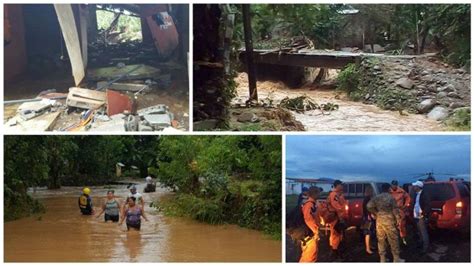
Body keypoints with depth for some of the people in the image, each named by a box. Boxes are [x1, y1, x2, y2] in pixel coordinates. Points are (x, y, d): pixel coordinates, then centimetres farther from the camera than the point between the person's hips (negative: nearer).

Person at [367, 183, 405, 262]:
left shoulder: (376, 197, 3)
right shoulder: (390, 197, -8)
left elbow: (369, 206, -7)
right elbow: (395, 209, -9)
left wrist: (376, 213, 4)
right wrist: (398, 219, -1)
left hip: (379, 220, 5)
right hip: (389, 220, -5)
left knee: (381, 240, 10)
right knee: (393, 240, 3)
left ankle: (382, 258, 15)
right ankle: (396, 259, 7)